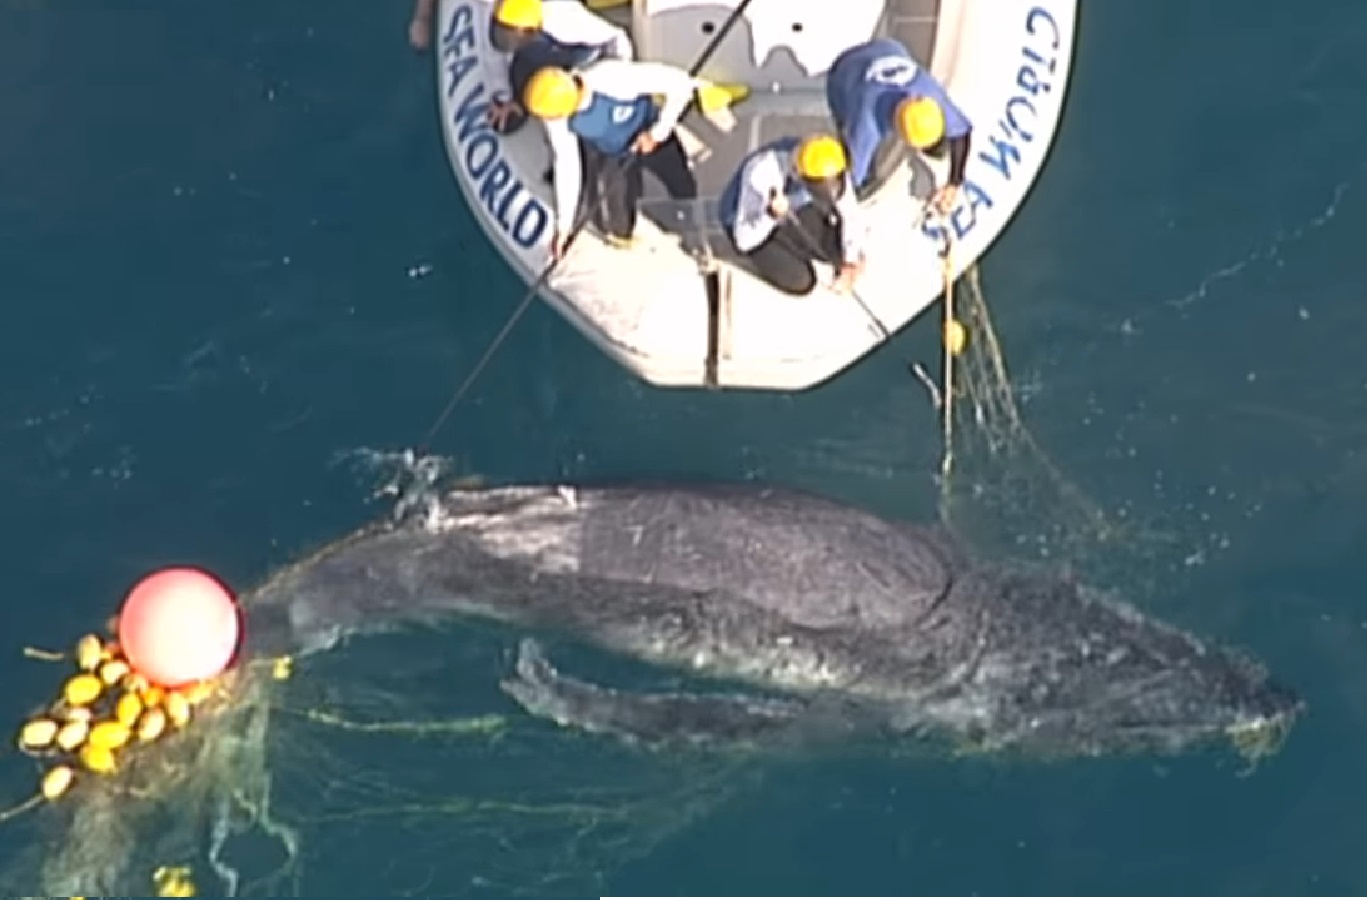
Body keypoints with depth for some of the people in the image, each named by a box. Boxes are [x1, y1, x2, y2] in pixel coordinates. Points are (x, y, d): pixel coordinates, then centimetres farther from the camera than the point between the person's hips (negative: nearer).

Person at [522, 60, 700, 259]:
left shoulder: (616, 79, -46)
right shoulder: (556, 114, -33)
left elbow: (680, 82, -37)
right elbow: (566, 164, -20)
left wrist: (657, 133, -27)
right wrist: (564, 225, -18)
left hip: (648, 135, -2)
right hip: (605, 152, 2)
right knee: (615, 228, 0)